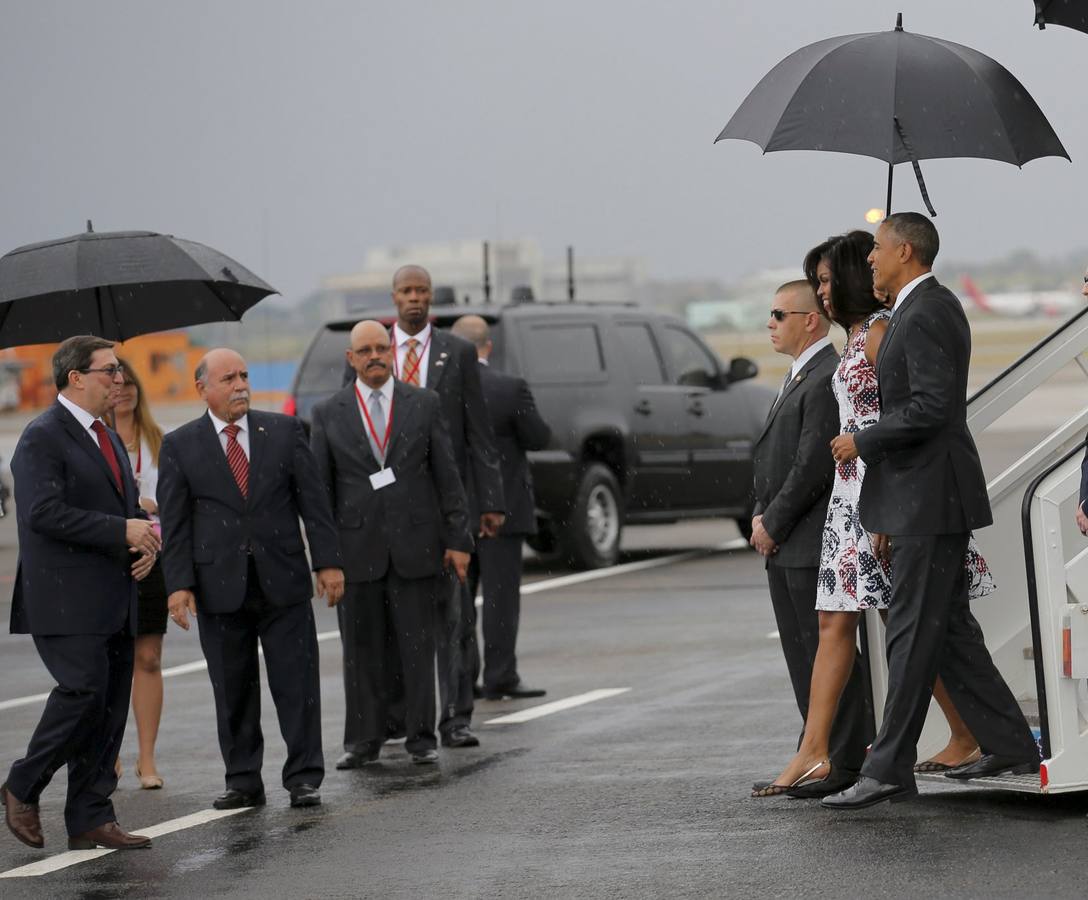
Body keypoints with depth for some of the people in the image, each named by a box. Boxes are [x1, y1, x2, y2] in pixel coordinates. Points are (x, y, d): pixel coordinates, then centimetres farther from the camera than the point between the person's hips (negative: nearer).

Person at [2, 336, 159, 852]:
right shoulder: (43, 438, -9)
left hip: (113, 601, 9)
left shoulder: (107, 438, 20)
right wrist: (123, 531, -20)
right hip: (68, 601, -9)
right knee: (84, 690, -16)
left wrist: (145, 541, 4)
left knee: (110, 707, 5)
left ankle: (90, 819, 9)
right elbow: (44, 513, -20)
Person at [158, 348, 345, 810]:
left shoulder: (284, 430, 6)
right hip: (220, 586, 0)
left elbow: (313, 500, 5)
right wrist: (179, 583, -7)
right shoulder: (180, 446, 3)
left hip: (283, 581, 0)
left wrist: (327, 561, -1)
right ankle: (243, 783, 13)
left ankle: (303, 778, 5)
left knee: (297, 683, -1)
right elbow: (175, 523, 1)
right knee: (233, 690, 5)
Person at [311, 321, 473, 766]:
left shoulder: (423, 404, 5)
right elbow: (319, 489, 5)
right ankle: (363, 741, 10)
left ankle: (421, 737, 9)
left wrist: (457, 540, 0)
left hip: (414, 543, 0)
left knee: (418, 646, 2)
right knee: (361, 649, 4)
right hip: (356, 547, 0)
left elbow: (447, 475, 5)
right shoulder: (328, 413, 5)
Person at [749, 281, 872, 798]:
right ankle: (821, 758, 17)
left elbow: (813, 466, -20)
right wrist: (762, 515, 7)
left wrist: (772, 523, -12)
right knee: (802, 655, 12)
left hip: (814, 542, -10)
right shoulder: (799, 376, 19)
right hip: (785, 546, 10)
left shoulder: (828, 379, -15)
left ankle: (845, 761, -2)